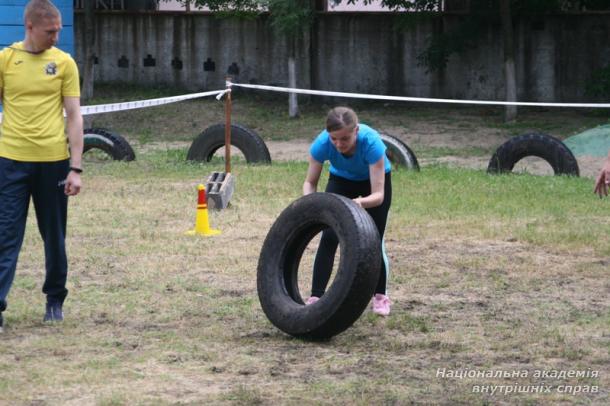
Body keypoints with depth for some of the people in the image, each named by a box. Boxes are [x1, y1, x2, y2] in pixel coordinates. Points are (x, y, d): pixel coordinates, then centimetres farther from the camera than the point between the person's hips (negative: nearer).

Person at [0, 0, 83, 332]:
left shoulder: (64, 63, 1)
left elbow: (74, 117, 1)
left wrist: (75, 167, -4)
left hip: (53, 161, 0)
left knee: (54, 237, 10)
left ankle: (55, 301, 24)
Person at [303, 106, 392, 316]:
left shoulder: (371, 142, -41)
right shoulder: (322, 143, -35)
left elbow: (378, 195, -41)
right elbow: (310, 182, -20)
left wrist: (361, 202, -61)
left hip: (374, 181, -2)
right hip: (341, 180, 2)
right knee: (329, 238, -11)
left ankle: (380, 297, 18)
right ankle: (315, 297, -8)